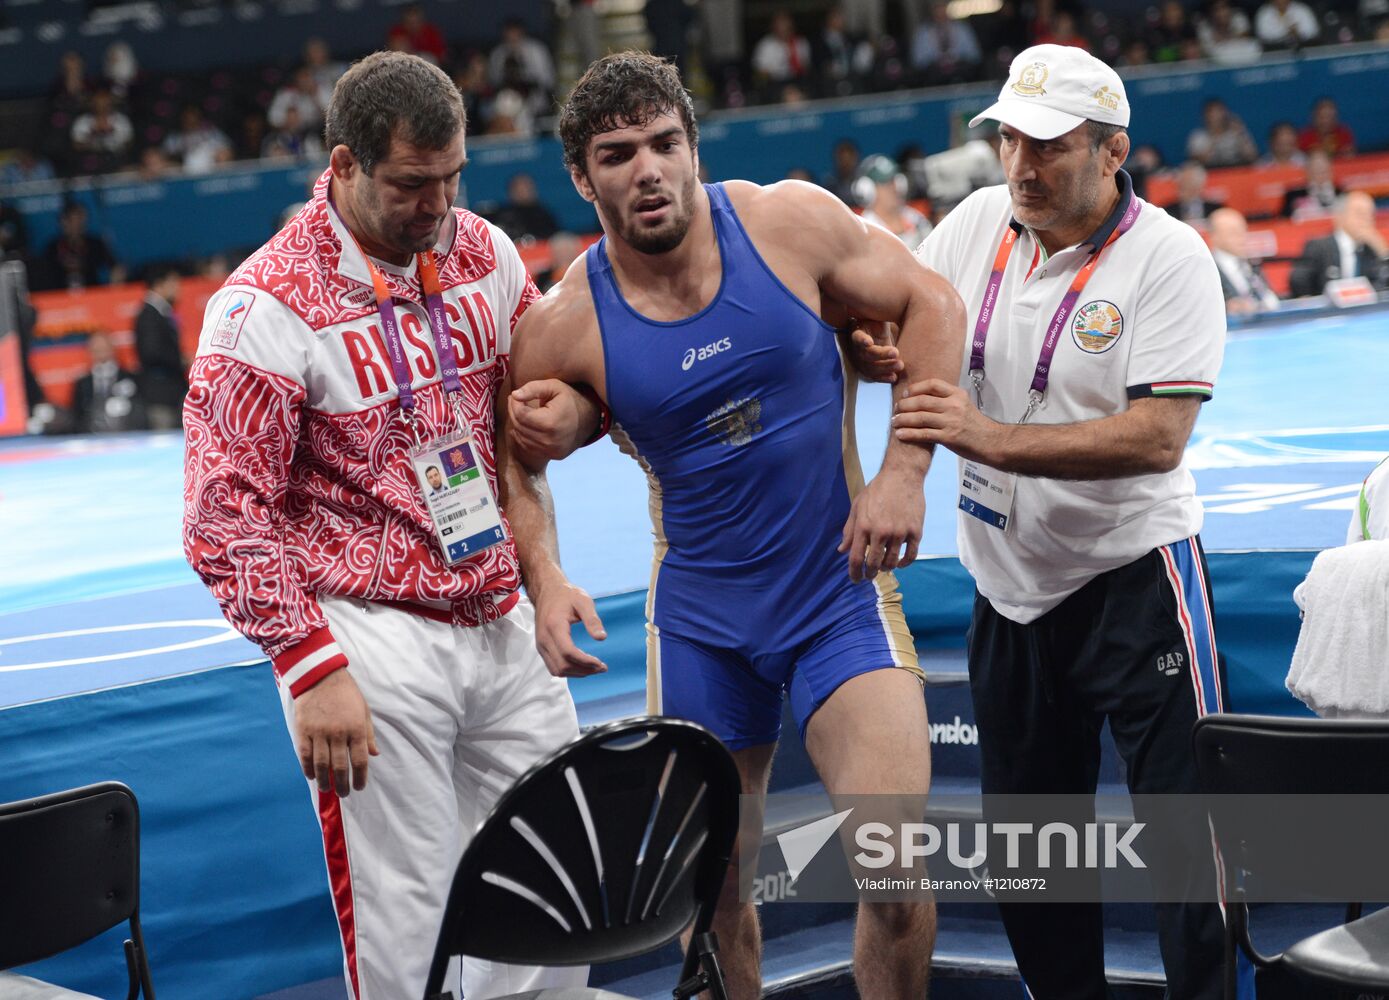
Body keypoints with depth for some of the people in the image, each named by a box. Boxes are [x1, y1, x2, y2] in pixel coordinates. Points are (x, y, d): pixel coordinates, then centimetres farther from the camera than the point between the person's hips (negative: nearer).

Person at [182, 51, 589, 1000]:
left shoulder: (485, 252, 5)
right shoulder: (267, 307, -14)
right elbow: (227, 514, -14)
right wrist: (312, 670, -19)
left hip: (503, 622, 6)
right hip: (373, 638, -6)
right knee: (403, 918, -4)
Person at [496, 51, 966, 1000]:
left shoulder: (789, 220, -12)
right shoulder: (565, 326, -11)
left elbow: (930, 304, -2)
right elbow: (517, 463, 5)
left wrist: (904, 471, -9)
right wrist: (546, 579, -12)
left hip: (842, 590, -1)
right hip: (701, 618, 1)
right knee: (709, 885, 10)